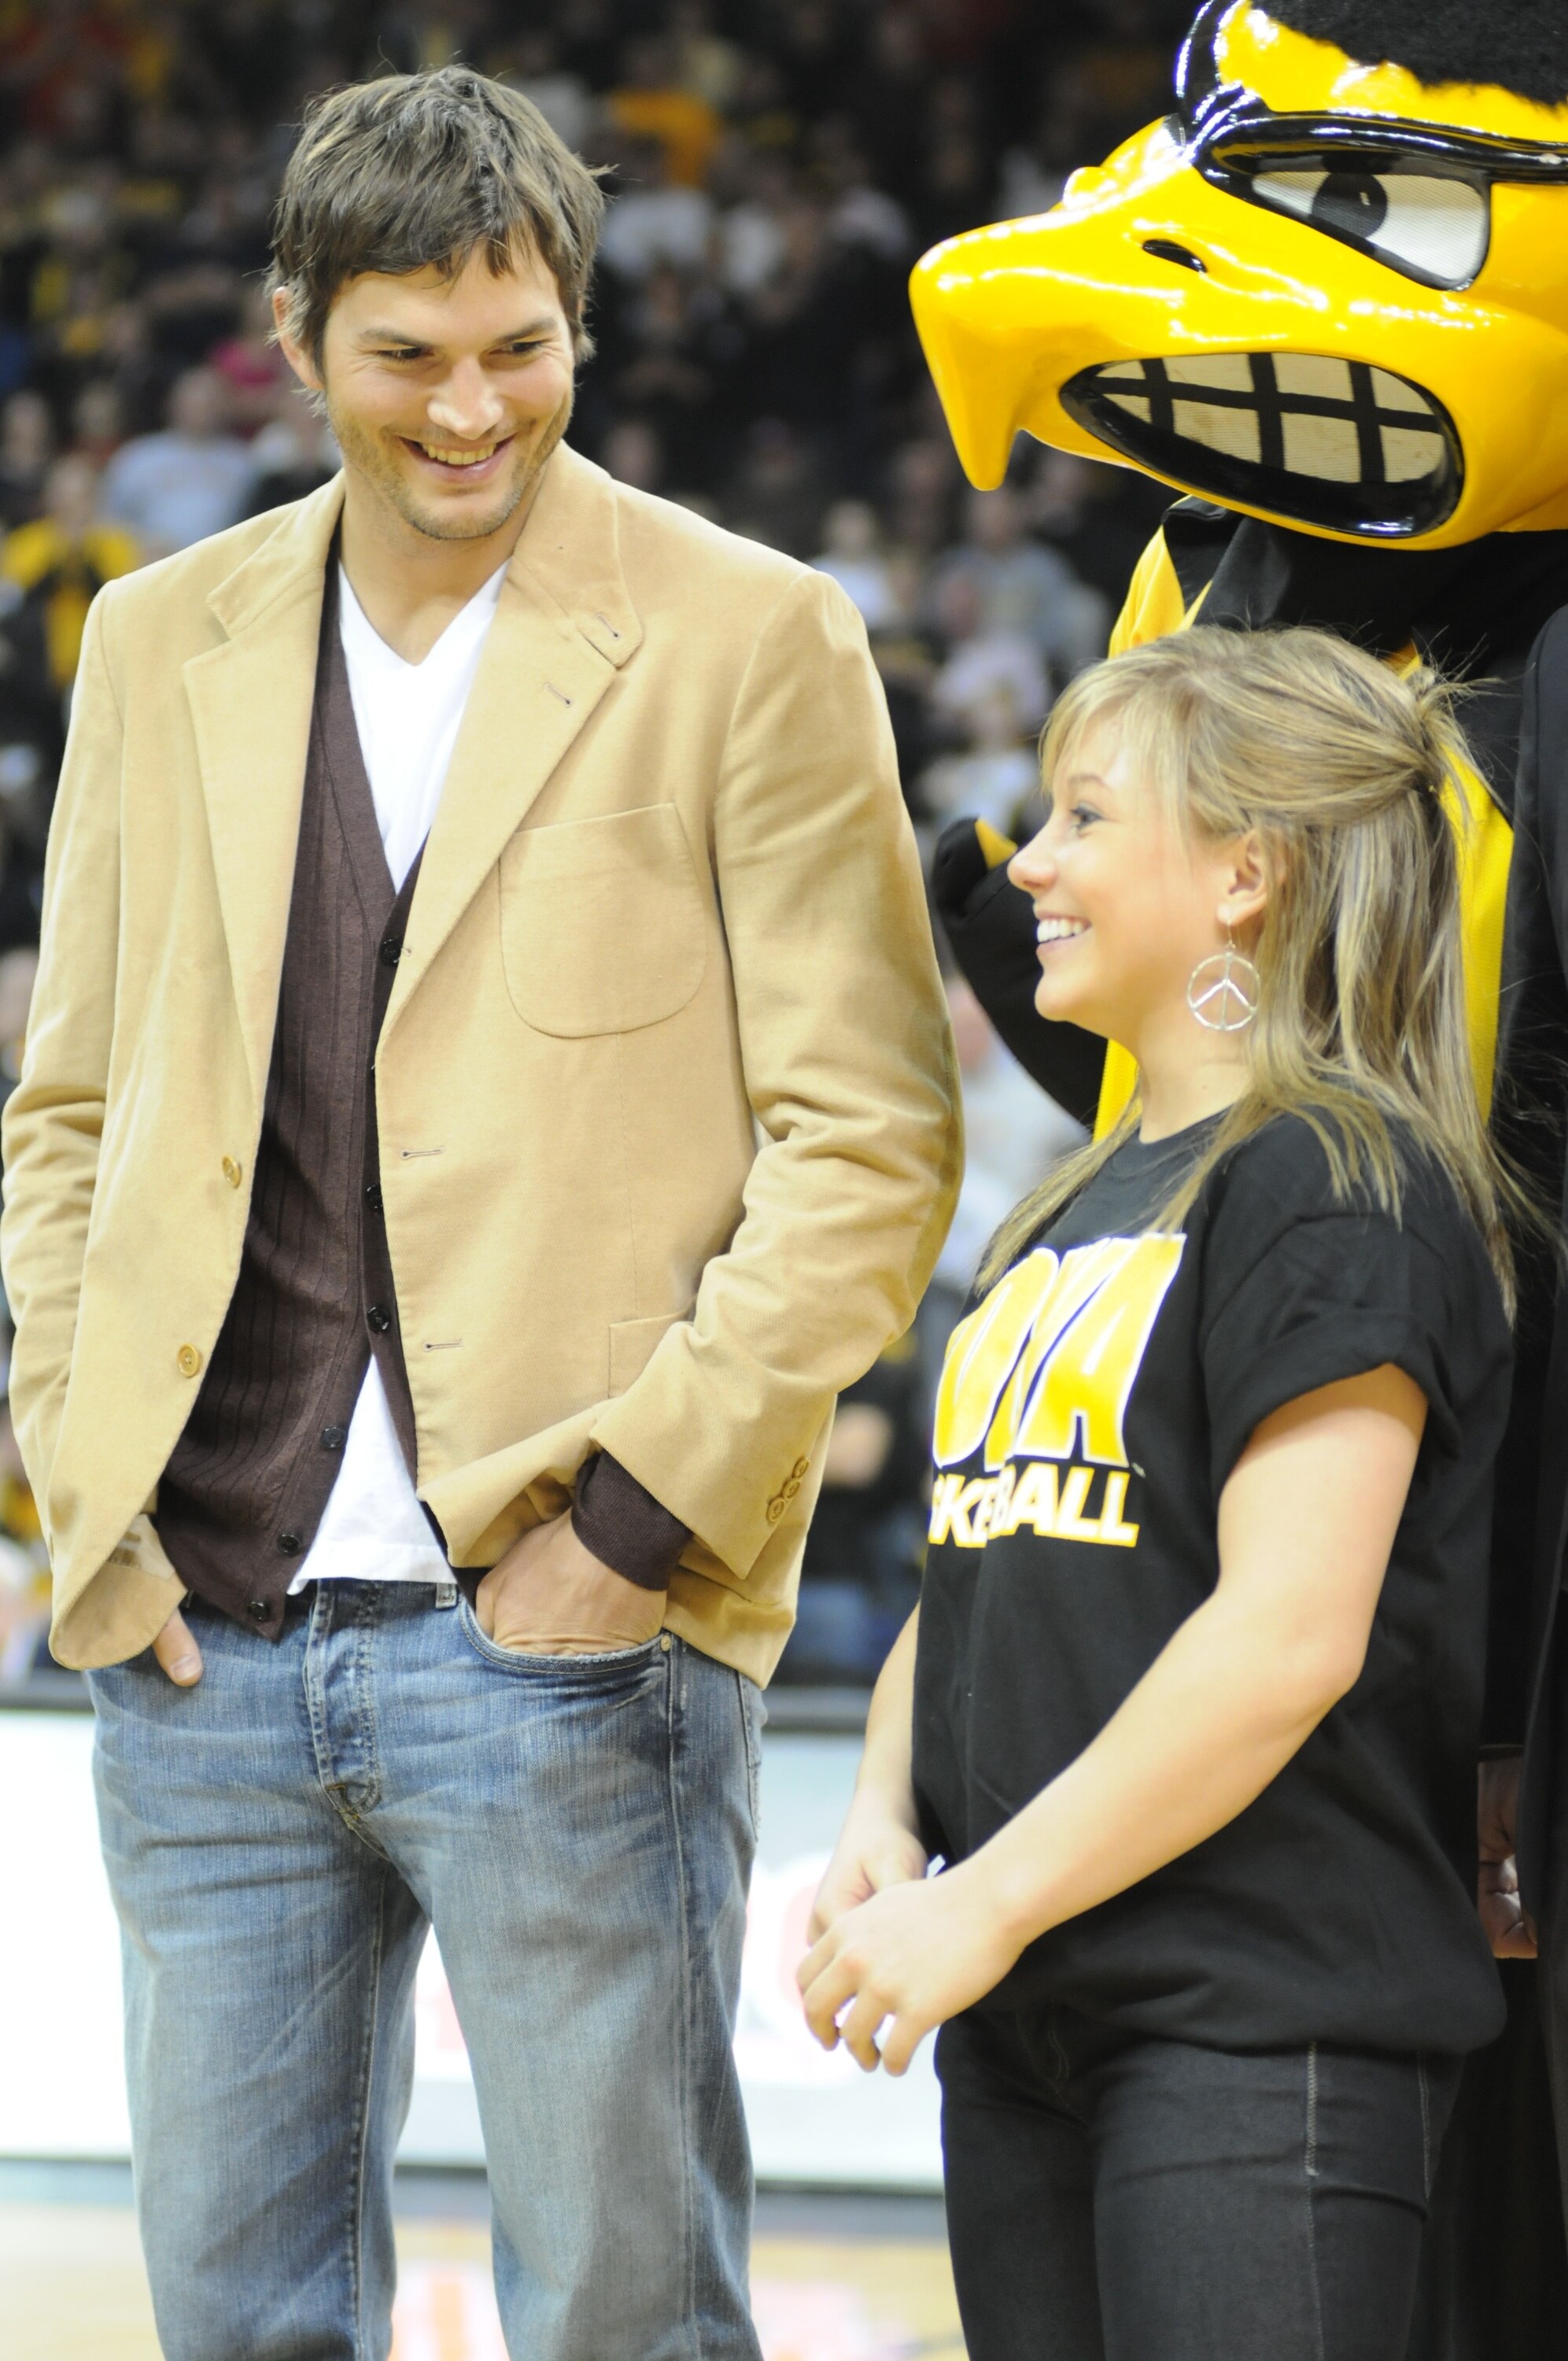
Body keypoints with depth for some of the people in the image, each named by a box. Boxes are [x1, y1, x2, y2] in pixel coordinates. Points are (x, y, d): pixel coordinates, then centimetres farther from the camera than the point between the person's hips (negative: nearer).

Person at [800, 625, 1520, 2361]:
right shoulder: (1076, 1209, 18)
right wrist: (883, 1823, 2)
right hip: (1025, 2021, 9)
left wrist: (984, 1904, -17)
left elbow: (1288, 1637, -19)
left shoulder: (1338, 1189, -10)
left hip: (1264, 2027, -9)